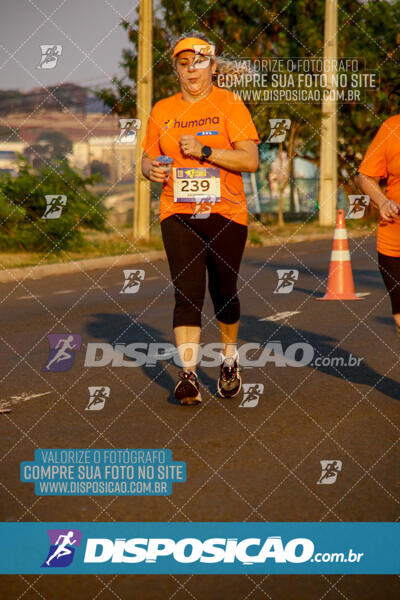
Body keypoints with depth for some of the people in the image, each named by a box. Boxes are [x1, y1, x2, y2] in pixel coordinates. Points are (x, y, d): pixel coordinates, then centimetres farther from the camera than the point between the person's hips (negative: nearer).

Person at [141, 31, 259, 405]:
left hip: (226, 212, -1)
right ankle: (188, 374, -15)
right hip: (177, 212, 2)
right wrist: (152, 169, -6)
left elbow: (251, 160, -9)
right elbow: (148, 158, 18)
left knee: (223, 291, 7)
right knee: (187, 291, -11)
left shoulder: (229, 104, -1)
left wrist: (204, 151, -18)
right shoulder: (162, 110, 10)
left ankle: (229, 359, 32)